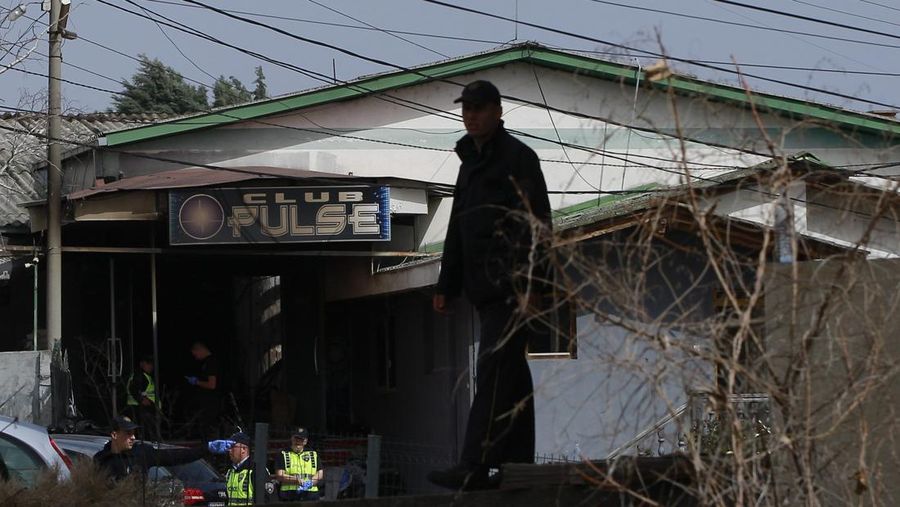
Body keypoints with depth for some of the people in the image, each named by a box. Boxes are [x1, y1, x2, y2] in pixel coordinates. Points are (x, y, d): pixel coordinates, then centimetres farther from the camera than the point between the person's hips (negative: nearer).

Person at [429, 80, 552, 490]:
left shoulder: (518, 158, -6)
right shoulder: (470, 162, 21)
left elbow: (537, 225, -14)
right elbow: (457, 230, 27)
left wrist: (530, 285, -22)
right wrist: (446, 286, 22)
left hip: (512, 288, -9)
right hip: (485, 290, 9)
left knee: (494, 374, -13)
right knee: (512, 378, 10)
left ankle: (474, 467, -19)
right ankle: (517, 466, 13)